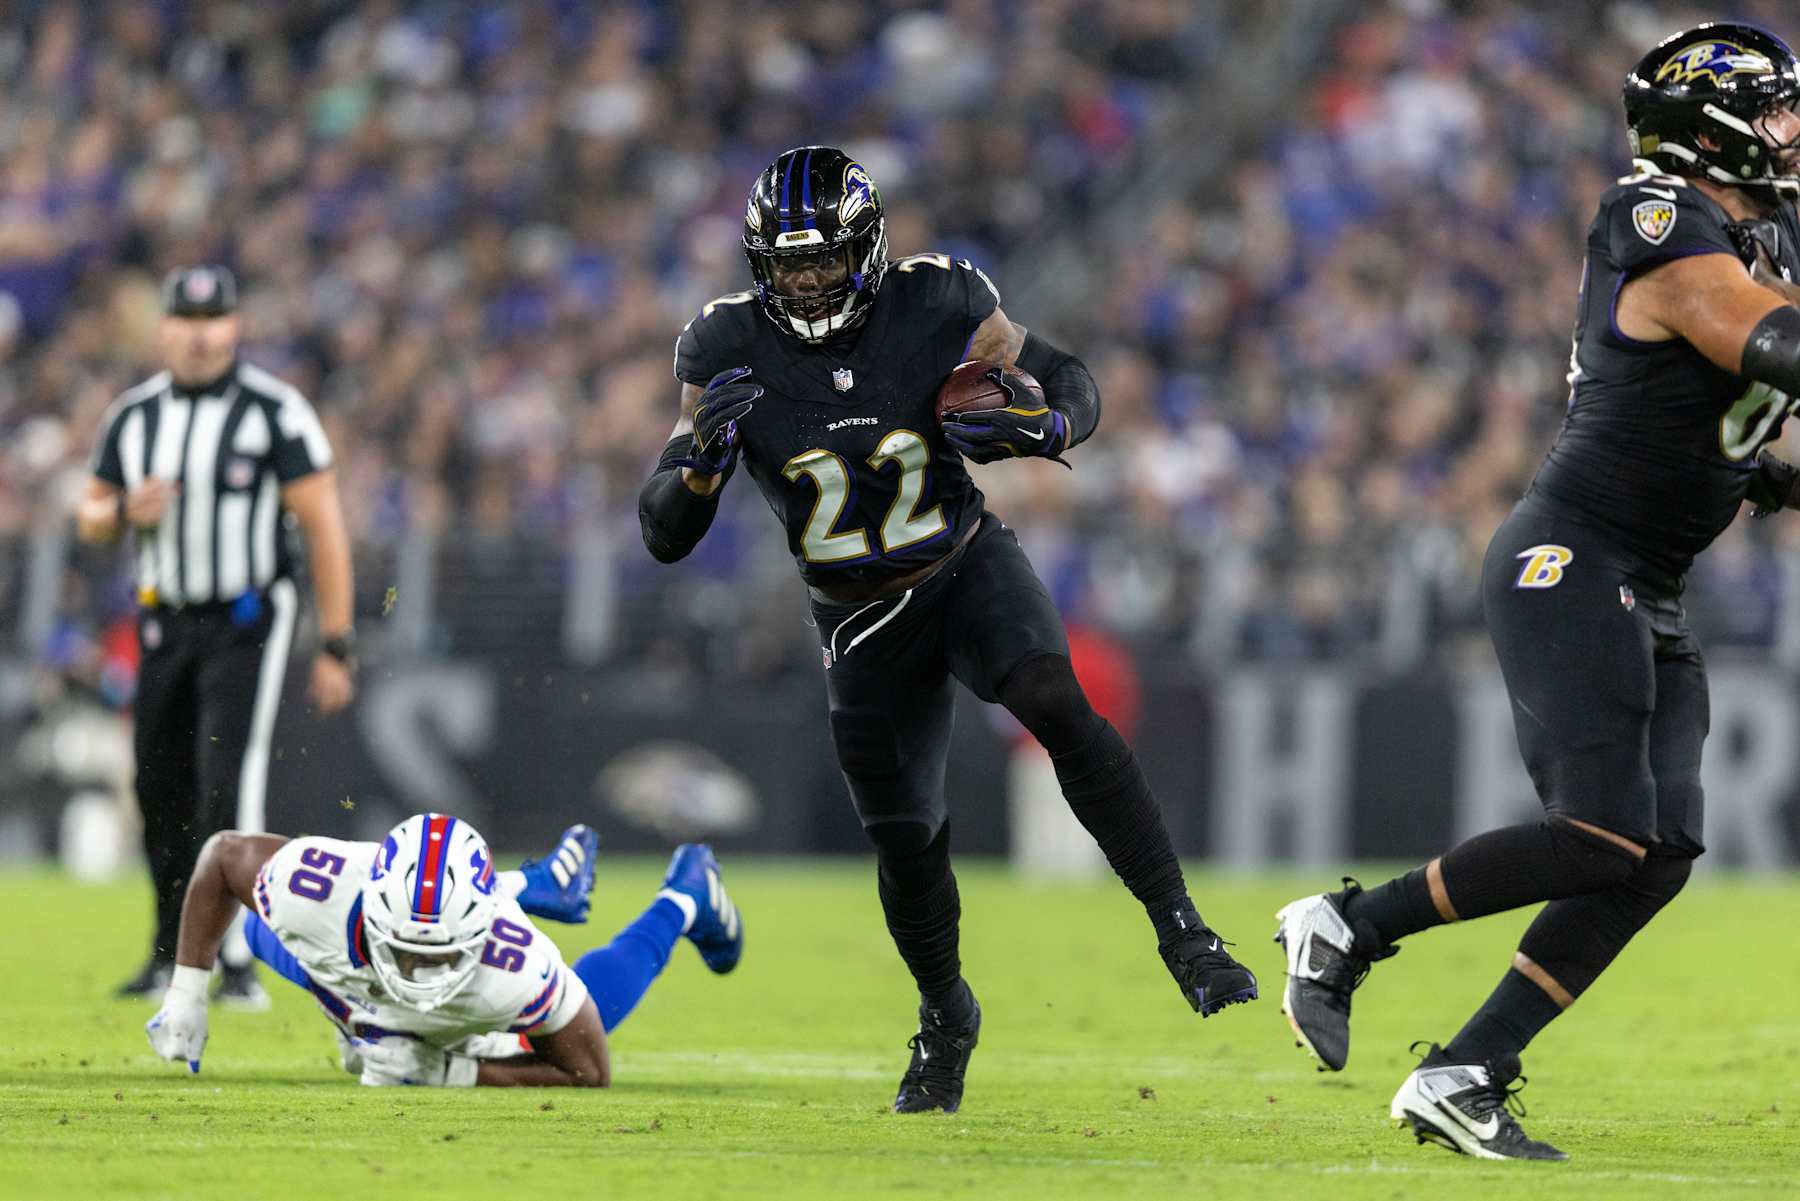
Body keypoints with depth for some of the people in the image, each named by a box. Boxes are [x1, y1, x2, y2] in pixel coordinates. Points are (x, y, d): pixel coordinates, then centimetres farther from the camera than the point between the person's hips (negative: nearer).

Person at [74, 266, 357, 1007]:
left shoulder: (273, 413, -9)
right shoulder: (134, 416, 6)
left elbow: (323, 528, -9)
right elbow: (90, 520, 15)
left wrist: (337, 646, -12)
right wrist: (124, 513, -11)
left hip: (248, 624, -5)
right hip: (165, 624, 5)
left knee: (228, 788, -16)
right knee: (161, 793, 10)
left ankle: (239, 965, -16)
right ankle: (172, 955, 27)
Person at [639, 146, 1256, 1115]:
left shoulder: (935, 306, -16)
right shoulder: (729, 350, -14)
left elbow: (1074, 385, -3)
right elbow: (663, 535, -12)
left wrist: (1036, 428, -27)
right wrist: (704, 457, -34)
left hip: (969, 570, -2)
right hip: (862, 624, 2)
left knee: (1055, 705, -31)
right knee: (904, 839, 5)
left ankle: (1180, 928, -26)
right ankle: (945, 1016, 35)